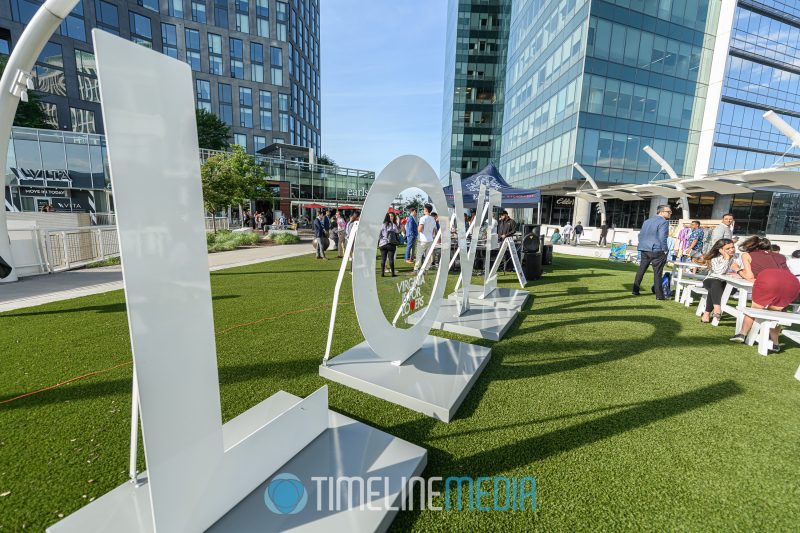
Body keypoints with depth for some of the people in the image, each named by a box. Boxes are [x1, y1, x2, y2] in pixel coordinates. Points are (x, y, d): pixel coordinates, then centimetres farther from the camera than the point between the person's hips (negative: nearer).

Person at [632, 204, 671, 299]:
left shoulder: (647, 221, 15)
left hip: (645, 250, 7)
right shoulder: (663, 222, -9)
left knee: (641, 270, 12)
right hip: (656, 251, -7)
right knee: (657, 273, -3)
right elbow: (662, 237, -17)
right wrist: (665, 250, -10)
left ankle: (635, 291, 15)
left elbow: (640, 235, 18)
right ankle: (659, 295, 1)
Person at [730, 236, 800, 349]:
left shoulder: (747, 255, 25)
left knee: (756, 308, 18)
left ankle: (743, 334, 26)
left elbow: (750, 276, 15)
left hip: (768, 279, -4)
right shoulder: (780, 256, 36)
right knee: (775, 310, 22)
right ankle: (774, 343, 23)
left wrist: (740, 272, 34)